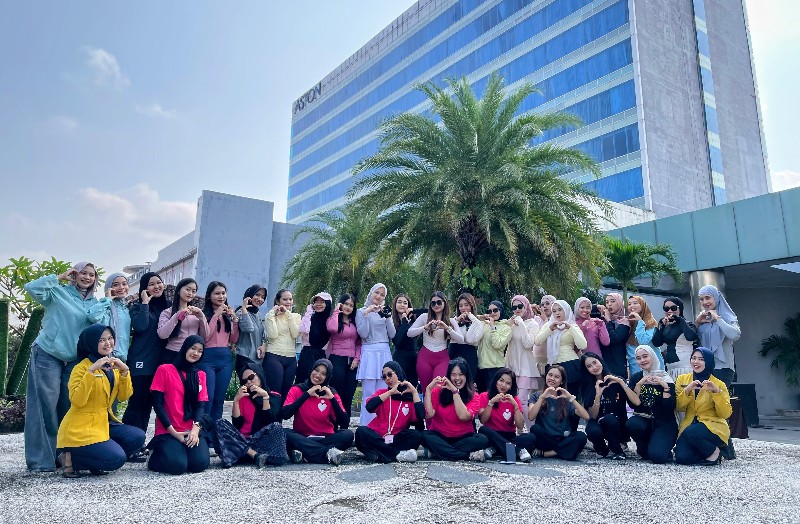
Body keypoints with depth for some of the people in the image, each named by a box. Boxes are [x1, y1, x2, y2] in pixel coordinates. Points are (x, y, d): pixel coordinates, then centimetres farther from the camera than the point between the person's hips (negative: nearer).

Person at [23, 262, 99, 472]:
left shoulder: (94, 303, 10)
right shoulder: (59, 292, -4)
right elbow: (32, 288, -19)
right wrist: (59, 277, -14)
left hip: (75, 360, 5)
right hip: (47, 355, -5)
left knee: (69, 407, 8)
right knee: (46, 405, -5)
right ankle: (41, 459, 2)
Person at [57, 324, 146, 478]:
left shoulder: (113, 365, 9)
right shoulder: (81, 367, -12)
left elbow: (124, 396, 2)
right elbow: (77, 401, -26)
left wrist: (124, 371, -12)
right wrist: (91, 371, -30)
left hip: (105, 423, 7)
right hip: (80, 429, -7)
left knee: (138, 437, -13)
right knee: (116, 458, -22)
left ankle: (93, 464, 3)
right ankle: (72, 460, 0)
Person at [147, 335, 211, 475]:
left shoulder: (200, 375, 13)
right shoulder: (164, 370, 3)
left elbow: (201, 405, 5)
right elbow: (157, 403, -3)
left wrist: (195, 428, -15)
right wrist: (173, 432, -11)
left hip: (192, 431, 3)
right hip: (168, 431, -2)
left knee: (200, 464, -22)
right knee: (177, 465, -25)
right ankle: (156, 453, 8)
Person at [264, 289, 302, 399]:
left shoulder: (296, 316, 11)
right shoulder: (271, 315, 0)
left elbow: (296, 334, -5)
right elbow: (272, 335, -15)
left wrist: (288, 314, -8)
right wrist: (273, 313, -11)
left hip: (291, 358, 4)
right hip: (274, 357, -4)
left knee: (286, 392, 9)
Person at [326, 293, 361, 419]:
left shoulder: (355, 323, 16)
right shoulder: (333, 319, 1)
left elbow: (359, 342, 15)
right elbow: (331, 328, -24)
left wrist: (357, 359, 0)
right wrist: (336, 312, -11)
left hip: (352, 362, 5)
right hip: (337, 360, -5)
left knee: (348, 396, 5)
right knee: (337, 395, -3)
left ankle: (345, 427, 13)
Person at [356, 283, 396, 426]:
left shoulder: (385, 312, 14)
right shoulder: (362, 311, 4)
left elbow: (392, 335, 7)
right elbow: (363, 334, -8)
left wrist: (387, 317, -5)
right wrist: (366, 313, -12)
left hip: (385, 354, 4)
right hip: (369, 353, -4)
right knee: (368, 394, -3)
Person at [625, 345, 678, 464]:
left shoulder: (666, 378, -4)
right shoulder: (636, 378, 6)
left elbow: (670, 407, -13)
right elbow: (633, 403, -5)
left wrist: (665, 386, -22)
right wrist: (639, 384, -14)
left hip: (664, 423, -3)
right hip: (643, 419, 3)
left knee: (657, 456, -26)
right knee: (631, 424, -32)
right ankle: (645, 449, -1)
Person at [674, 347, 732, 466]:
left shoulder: (718, 384, 1)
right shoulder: (682, 379, 7)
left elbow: (726, 414, -6)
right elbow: (678, 407, 0)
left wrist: (716, 392, -18)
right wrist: (687, 390, -15)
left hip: (714, 426, -3)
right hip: (689, 425, 3)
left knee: (690, 433, -35)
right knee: (682, 457, -22)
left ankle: (714, 451, -5)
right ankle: (706, 450, 9)